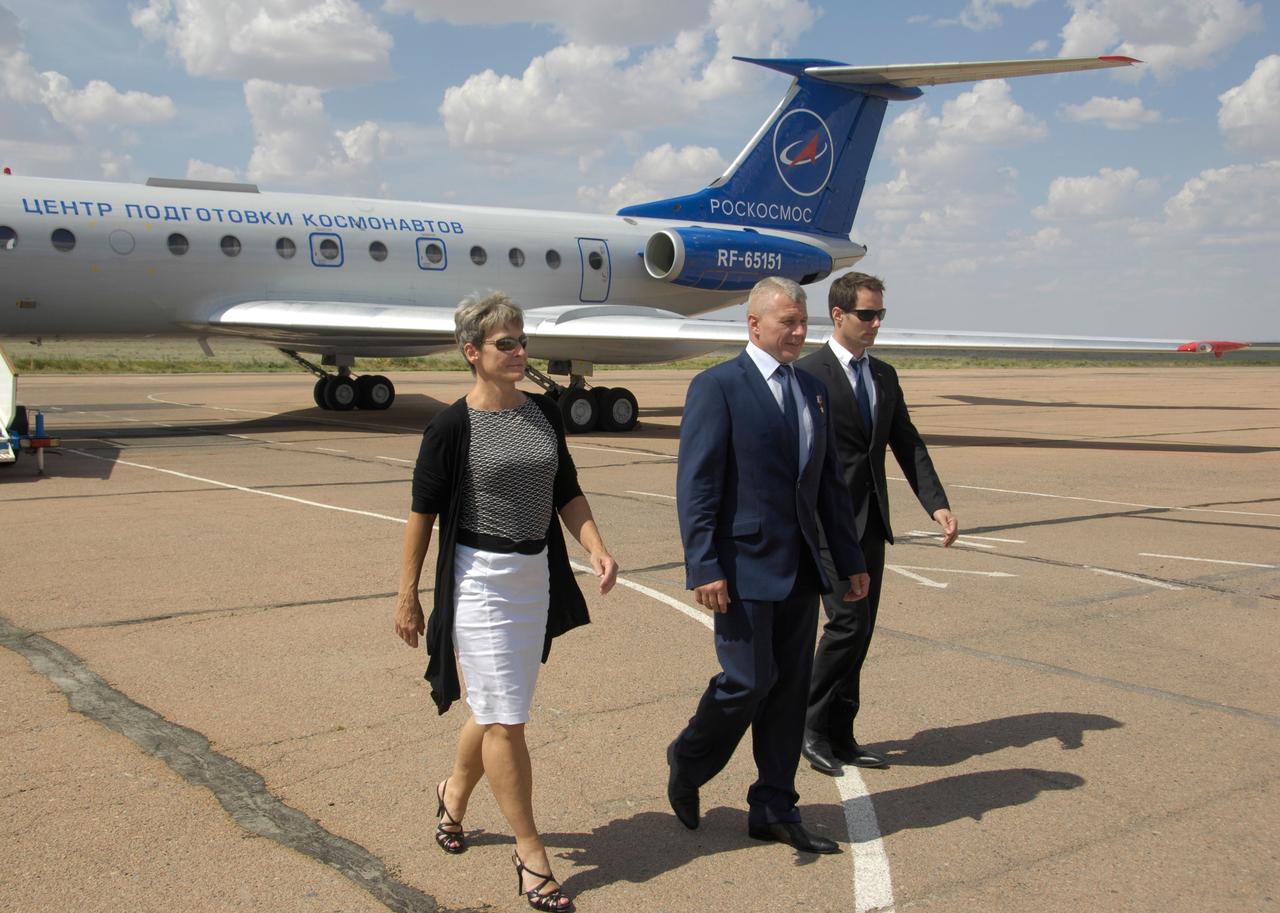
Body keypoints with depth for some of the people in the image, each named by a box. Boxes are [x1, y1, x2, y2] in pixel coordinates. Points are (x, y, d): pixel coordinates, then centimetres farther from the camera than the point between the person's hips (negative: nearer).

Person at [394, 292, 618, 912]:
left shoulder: (544, 414, 5)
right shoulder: (453, 426, -11)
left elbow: (568, 494, 10)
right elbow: (423, 513, -6)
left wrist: (597, 551, -6)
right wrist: (407, 596, -4)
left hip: (536, 576, 6)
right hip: (480, 582, -6)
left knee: (497, 709, 17)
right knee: (506, 720, -3)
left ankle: (454, 795, 45)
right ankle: (531, 855, 9)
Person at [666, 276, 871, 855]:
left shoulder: (813, 390, 13)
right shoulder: (717, 387, -8)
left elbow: (829, 482, 16)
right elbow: (696, 486, -13)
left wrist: (850, 561, 14)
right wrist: (705, 569, -18)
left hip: (801, 569, 7)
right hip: (746, 568, -7)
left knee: (790, 689, 9)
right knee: (749, 681, -5)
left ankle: (774, 810, 21)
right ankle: (687, 763, 23)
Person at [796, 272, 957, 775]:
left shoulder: (884, 376, 14)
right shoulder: (808, 374, -9)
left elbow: (908, 445, 12)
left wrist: (937, 504, 0)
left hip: (870, 523, 7)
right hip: (828, 522, -7)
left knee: (860, 630, 9)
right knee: (848, 623, -11)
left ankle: (840, 734, 19)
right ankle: (812, 726, 6)